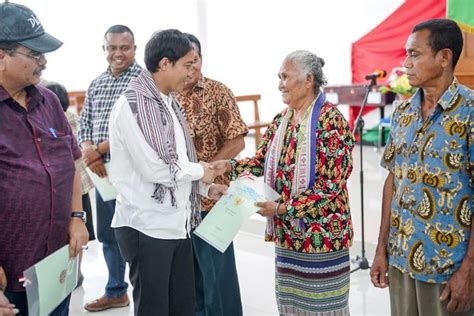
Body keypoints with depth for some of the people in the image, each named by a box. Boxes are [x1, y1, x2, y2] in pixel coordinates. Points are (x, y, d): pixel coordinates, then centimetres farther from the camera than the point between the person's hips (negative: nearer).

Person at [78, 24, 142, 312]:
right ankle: (116, 292, 34)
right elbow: (84, 126, 12)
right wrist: (89, 153, -9)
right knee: (108, 235, 17)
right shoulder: (95, 85, 13)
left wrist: (99, 149, -15)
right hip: (103, 171, 7)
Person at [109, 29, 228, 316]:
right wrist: (200, 171, -8)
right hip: (147, 226, -8)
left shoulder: (171, 102, 11)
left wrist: (206, 188, 6)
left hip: (178, 222, 8)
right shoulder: (131, 105, -16)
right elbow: (154, 170, -21)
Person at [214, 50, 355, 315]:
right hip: (287, 231, 7)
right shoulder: (281, 120, 8)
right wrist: (229, 166, -8)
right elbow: (262, 162, 10)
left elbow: (331, 184, -18)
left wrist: (283, 207, -21)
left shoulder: (330, 121, -14)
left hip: (322, 232, -7)